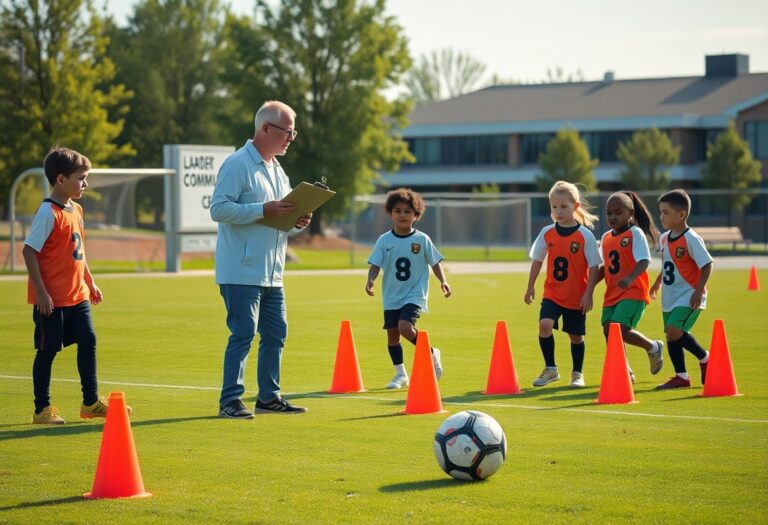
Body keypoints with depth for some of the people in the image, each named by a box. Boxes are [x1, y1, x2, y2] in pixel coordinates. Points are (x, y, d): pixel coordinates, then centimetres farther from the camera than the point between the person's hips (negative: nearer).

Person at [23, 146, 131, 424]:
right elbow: (29, 250, -18)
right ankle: (42, 409, 10)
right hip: (52, 298, -8)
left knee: (88, 341, 10)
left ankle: (91, 402, 22)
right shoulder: (48, 212, -16)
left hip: (77, 295, 8)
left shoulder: (76, 210, 11)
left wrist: (90, 282, 21)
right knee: (47, 349, 0)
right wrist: (41, 292, -21)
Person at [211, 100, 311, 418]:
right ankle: (230, 401, -5)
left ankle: (269, 396, 21)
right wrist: (264, 210, -22)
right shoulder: (237, 165, -9)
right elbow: (218, 209, -19)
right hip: (241, 272, -9)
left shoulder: (278, 171, 19)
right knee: (243, 334, -10)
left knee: (275, 333, 11)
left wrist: (297, 223, 4)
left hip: (271, 273, 9)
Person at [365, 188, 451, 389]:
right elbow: (375, 264, -4)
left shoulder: (422, 239, -3)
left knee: (405, 327, -23)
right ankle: (400, 374, 22)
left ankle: (431, 354, 1)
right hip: (391, 296, 3)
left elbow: (435, 262, 3)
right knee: (392, 334, 5)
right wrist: (371, 279, -23)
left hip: (414, 295, -3)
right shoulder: (384, 240, -1)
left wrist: (443, 281, -10)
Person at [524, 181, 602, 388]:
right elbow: (537, 260, 9)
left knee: (576, 335, 8)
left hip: (577, 296, -2)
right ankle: (550, 370, -4)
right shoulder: (547, 233, -1)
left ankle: (577, 374, 29)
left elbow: (594, 267, -8)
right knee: (545, 324, -19)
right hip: (552, 293, 2)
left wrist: (588, 294, -11)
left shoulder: (585, 235, -11)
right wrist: (530, 287, 11)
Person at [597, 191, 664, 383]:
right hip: (612, 294, 7)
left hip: (633, 292, -7)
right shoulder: (606, 238, 13)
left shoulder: (635, 233, -7)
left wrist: (630, 278, -34)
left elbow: (644, 261, -18)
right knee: (609, 331, 1)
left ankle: (653, 348, 9)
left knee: (620, 330, -18)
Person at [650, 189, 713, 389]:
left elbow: (707, 265, -16)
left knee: (674, 330, -22)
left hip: (689, 296, -8)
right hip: (670, 296, 8)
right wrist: (658, 281, 25)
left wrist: (698, 291, -21)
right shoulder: (664, 238, 7)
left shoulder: (691, 239, -17)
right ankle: (681, 376, 19)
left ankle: (705, 358, -2)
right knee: (671, 335, 8)